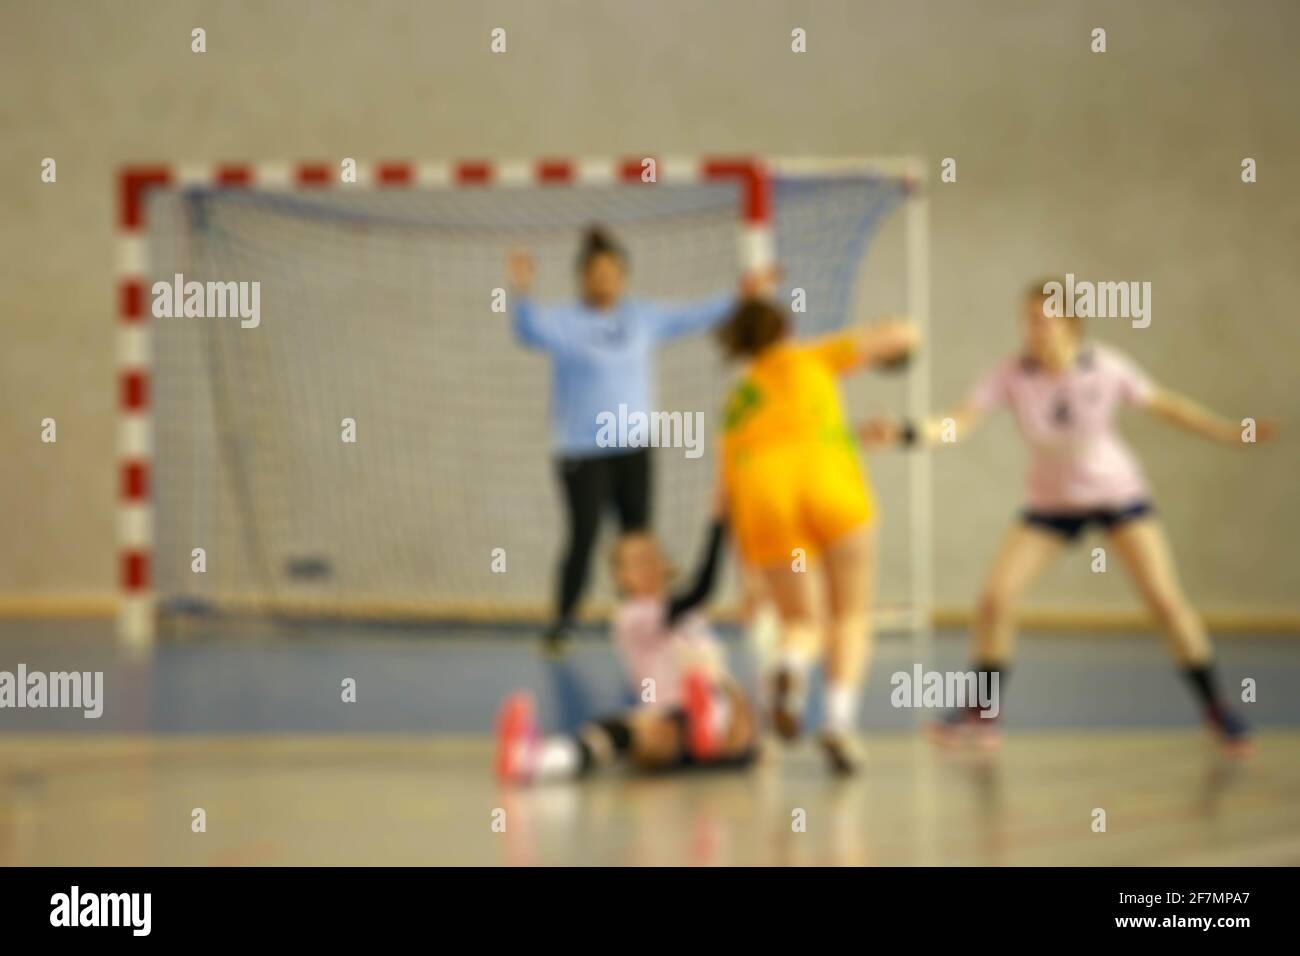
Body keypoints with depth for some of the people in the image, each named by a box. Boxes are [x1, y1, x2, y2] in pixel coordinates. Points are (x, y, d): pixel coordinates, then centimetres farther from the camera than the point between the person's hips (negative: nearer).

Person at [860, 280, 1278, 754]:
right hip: (1049, 502, 1)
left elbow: (1166, 404, -5)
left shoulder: (1106, 367, -18)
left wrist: (1234, 432, -6)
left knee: (1167, 600, -10)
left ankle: (1215, 706, 6)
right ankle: (982, 713, 5)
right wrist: (905, 432, -43)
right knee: (994, 597, -11)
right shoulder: (1011, 374, -18)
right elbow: (959, 423, -26)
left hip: (1118, 493, -1)